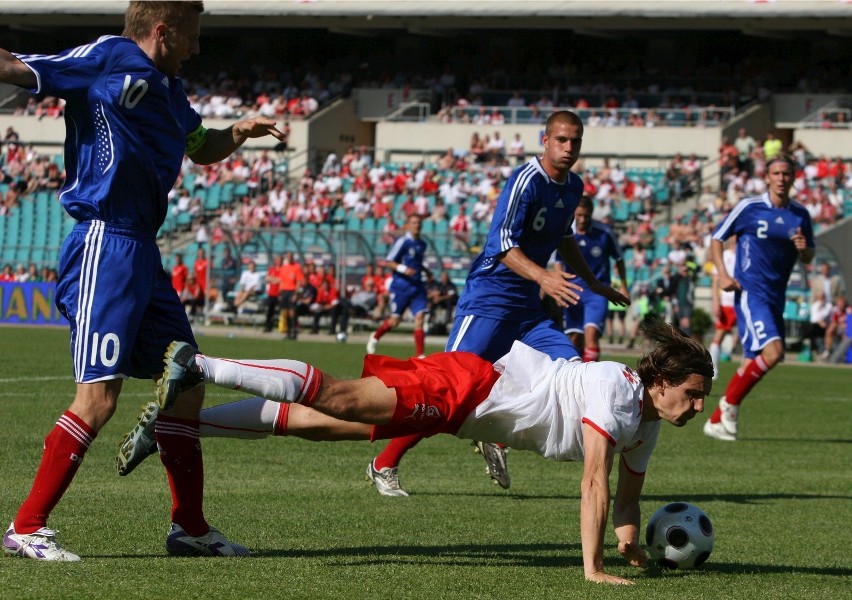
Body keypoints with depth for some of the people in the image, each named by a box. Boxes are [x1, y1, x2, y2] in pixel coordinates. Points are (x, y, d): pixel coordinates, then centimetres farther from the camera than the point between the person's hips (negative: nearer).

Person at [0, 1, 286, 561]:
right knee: (100, 394, -14)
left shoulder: (167, 88, 21)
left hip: (141, 252, 10)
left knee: (185, 383, 12)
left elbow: (201, 147, 39)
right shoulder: (108, 58, -4)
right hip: (105, 245, -10)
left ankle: (189, 526, 21)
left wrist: (237, 132, 19)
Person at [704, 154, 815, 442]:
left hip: (776, 296, 6)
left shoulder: (800, 214, 9)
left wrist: (803, 249, -8)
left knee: (754, 362, 6)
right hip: (750, 291, -6)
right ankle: (730, 403, -5)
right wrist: (722, 274, -11)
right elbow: (716, 239, 3)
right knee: (772, 351, -23)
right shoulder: (748, 207, -5)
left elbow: (808, 258, 16)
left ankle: (717, 419, 18)